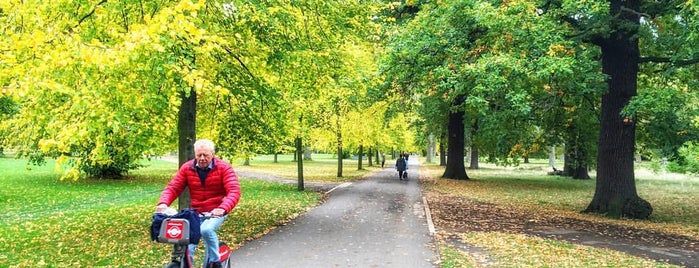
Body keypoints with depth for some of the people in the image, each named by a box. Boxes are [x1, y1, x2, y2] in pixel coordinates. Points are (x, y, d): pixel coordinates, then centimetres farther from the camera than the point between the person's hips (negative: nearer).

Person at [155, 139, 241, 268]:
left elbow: (234, 191, -22)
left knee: (206, 229, -32)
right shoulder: (187, 168, 0)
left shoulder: (224, 168, -10)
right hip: (195, 212, 4)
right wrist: (163, 203, -28)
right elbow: (172, 187, -5)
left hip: (216, 212, -3)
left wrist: (223, 208, -41)